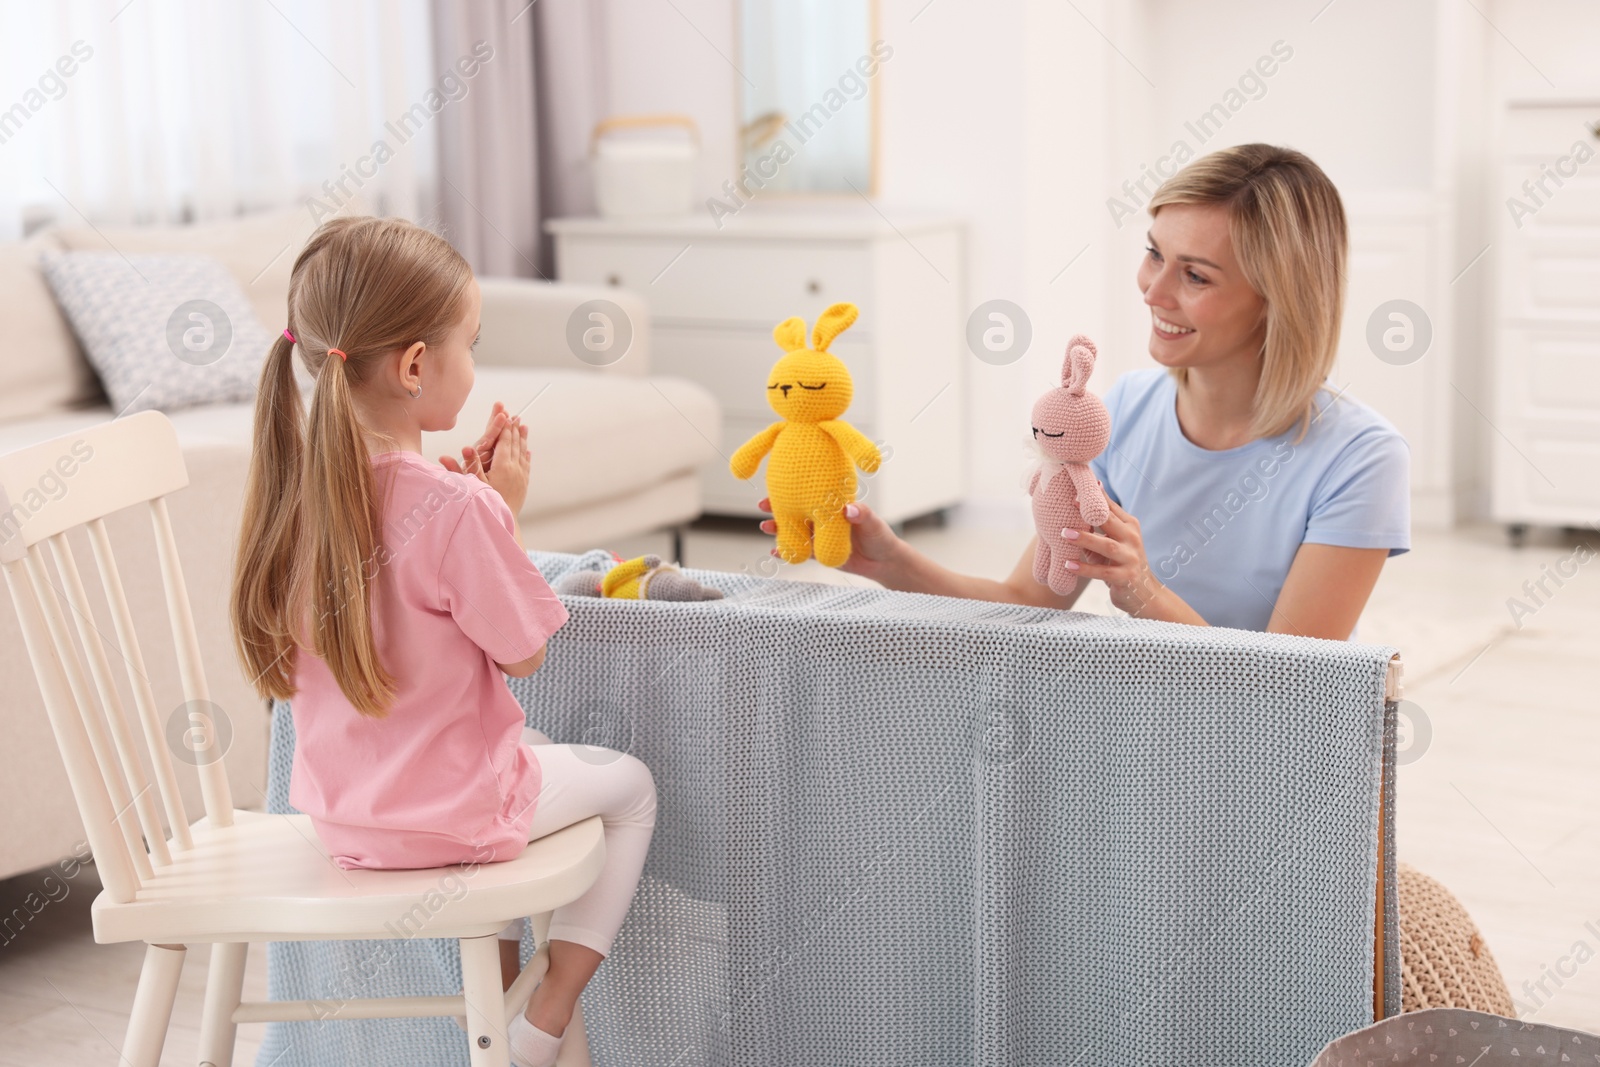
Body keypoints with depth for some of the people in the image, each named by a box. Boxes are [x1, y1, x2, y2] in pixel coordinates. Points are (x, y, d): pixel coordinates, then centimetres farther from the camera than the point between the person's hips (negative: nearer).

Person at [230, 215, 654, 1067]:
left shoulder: (293, 481, -6)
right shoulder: (457, 510, -27)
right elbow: (523, 652, -14)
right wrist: (506, 511, -8)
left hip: (336, 810, 7)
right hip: (443, 817, -7)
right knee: (629, 785, 19)